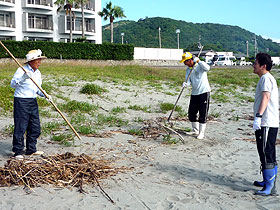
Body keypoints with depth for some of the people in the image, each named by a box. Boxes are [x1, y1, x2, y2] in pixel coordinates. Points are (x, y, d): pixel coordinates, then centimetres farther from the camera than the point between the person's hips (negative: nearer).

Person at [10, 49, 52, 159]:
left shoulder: (38, 73, 12)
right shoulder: (21, 70, -10)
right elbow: (13, 84, -18)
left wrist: (45, 95, 0)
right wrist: (23, 78, -32)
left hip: (33, 101, 7)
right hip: (21, 101, -7)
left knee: (35, 127, 9)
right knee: (20, 127, -5)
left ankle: (31, 149, 21)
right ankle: (18, 151, 4)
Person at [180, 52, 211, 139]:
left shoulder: (200, 65, -9)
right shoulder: (188, 69, 11)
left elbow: (207, 68, -30)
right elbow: (188, 80, 2)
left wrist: (198, 61, -32)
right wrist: (186, 83, -20)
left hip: (204, 92, -7)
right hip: (194, 93, 7)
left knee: (203, 114, -2)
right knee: (191, 113, 10)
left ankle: (201, 133, 7)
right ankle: (195, 131, 27)